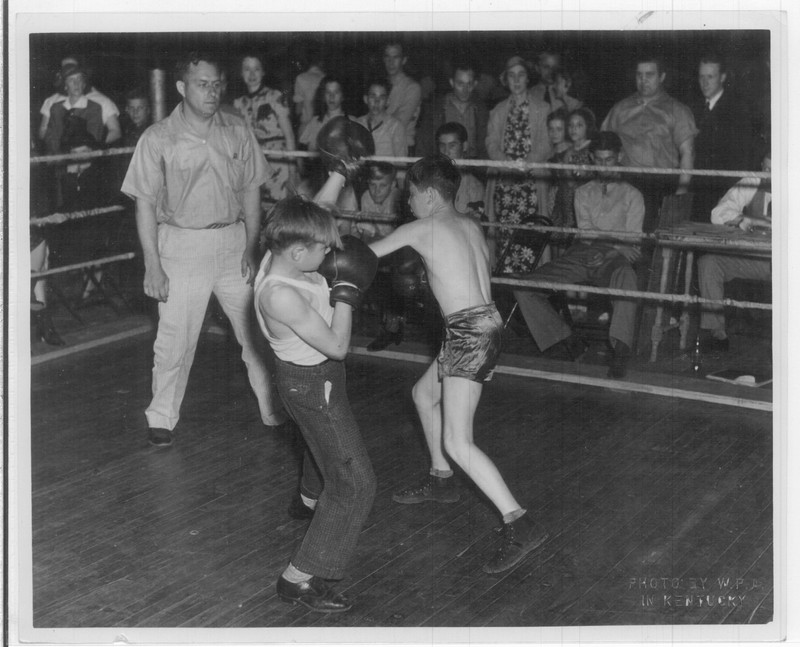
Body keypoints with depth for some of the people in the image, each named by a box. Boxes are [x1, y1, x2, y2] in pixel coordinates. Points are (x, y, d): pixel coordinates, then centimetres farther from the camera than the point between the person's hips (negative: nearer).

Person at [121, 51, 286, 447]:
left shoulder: (237, 132, 1)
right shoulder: (158, 139, -7)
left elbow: (250, 193, 7)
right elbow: (146, 205, -5)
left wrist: (252, 248, 0)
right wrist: (152, 265, -9)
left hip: (232, 242, 3)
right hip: (182, 246, -3)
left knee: (256, 329, 8)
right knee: (175, 339, 1)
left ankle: (273, 409, 24)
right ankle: (161, 419, 18)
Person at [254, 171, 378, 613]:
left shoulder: (279, 256, -11)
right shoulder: (282, 296, -36)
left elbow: (316, 210, 10)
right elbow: (337, 346, -31)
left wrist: (338, 175, 4)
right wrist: (345, 294, -23)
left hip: (310, 374, 10)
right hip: (313, 385, -10)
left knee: (324, 438, 40)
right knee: (354, 484, -7)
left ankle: (312, 497, 71)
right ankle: (300, 578, -5)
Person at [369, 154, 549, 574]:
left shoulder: (422, 229, -7)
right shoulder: (470, 225, 13)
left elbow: (366, 254, 2)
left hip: (469, 333, -9)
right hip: (484, 323, 9)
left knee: (457, 443, -12)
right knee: (424, 393, 28)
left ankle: (519, 524, -17)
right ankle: (440, 480, 41)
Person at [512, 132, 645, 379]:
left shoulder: (632, 195, 16)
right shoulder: (583, 192, 25)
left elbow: (632, 241, 5)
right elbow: (585, 232, 9)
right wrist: (617, 243, -10)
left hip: (613, 257, -4)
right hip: (581, 255, 4)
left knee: (625, 276, -43)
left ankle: (621, 349, -49)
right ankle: (567, 340, -12)